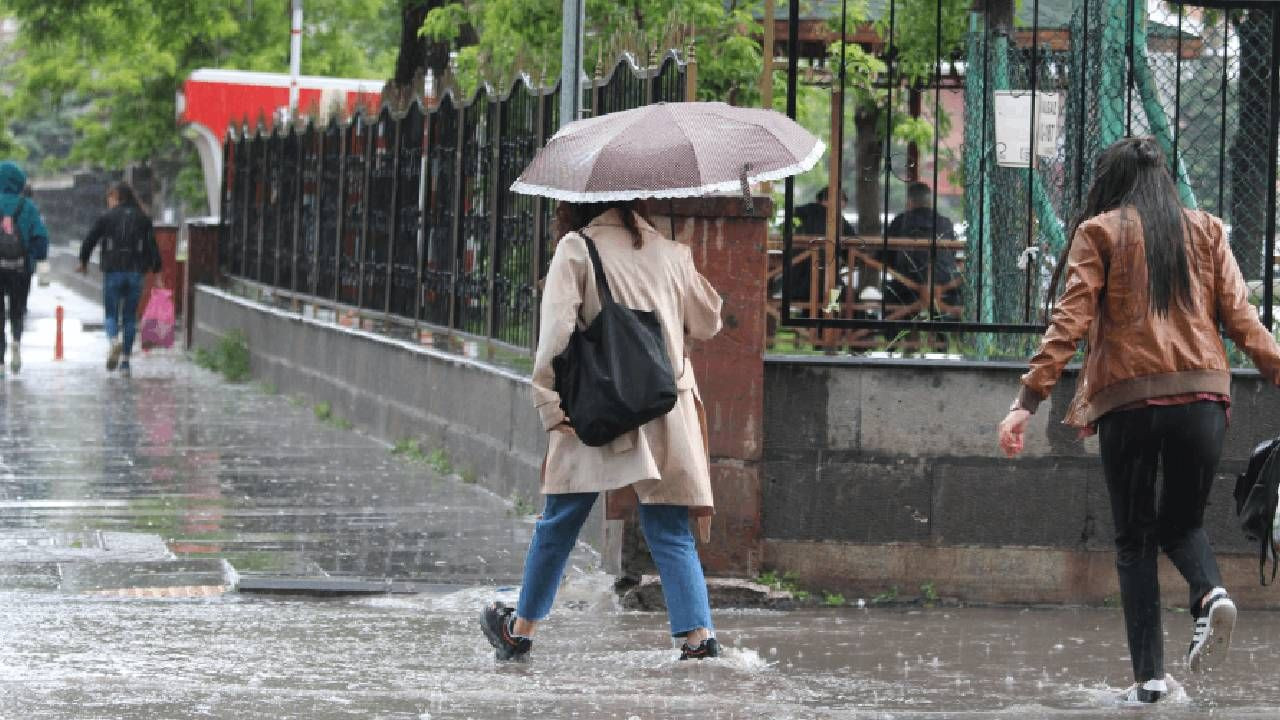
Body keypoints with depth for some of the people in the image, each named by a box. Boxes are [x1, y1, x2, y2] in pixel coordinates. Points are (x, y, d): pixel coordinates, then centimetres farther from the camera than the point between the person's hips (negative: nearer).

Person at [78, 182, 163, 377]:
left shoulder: (107, 217, 0)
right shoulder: (143, 219, 7)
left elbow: (89, 241, 2)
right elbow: (152, 246, 4)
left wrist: (83, 261, 19)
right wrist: (156, 271, 7)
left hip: (113, 272, -2)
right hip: (135, 272, 2)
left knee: (111, 314, 6)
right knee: (130, 317, 9)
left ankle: (114, 341, -26)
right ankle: (125, 360, 7)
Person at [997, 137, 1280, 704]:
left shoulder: (1100, 233, 4)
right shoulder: (1206, 231, 13)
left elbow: (1071, 322, -5)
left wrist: (1027, 401, -8)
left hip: (1129, 399, -2)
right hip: (1202, 398, 2)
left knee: (1134, 540, 9)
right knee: (1182, 522, 19)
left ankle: (1149, 676, 0)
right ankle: (1210, 593, -13)